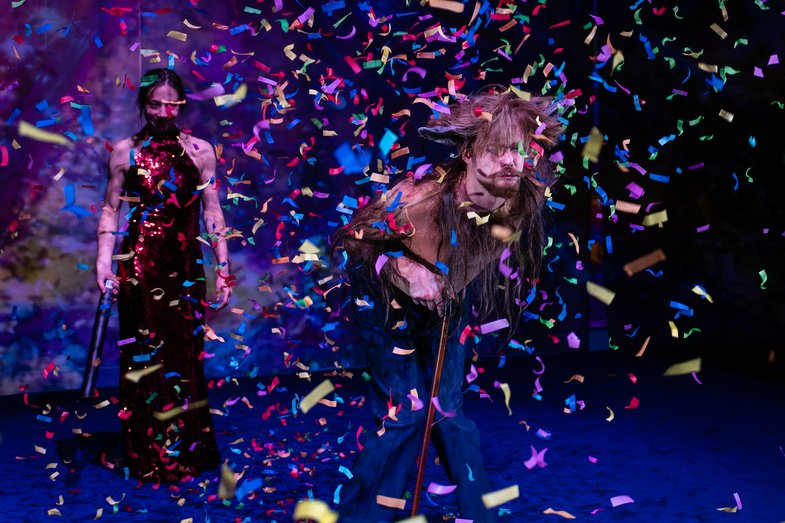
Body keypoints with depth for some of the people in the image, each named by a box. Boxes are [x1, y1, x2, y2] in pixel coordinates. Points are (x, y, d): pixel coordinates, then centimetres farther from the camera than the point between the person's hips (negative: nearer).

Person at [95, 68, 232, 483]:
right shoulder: (125, 151, 3)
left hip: (185, 266, 1)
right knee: (143, 358, 4)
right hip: (139, 265, 0)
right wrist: (103, 258, -6)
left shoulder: (200, 152, 4)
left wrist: (223, 269, 1)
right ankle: (147, 455, 16)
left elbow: (212, 212, 4)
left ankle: (186, 451, 19)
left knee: (185, 356, 5)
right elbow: (110, 208, 5)